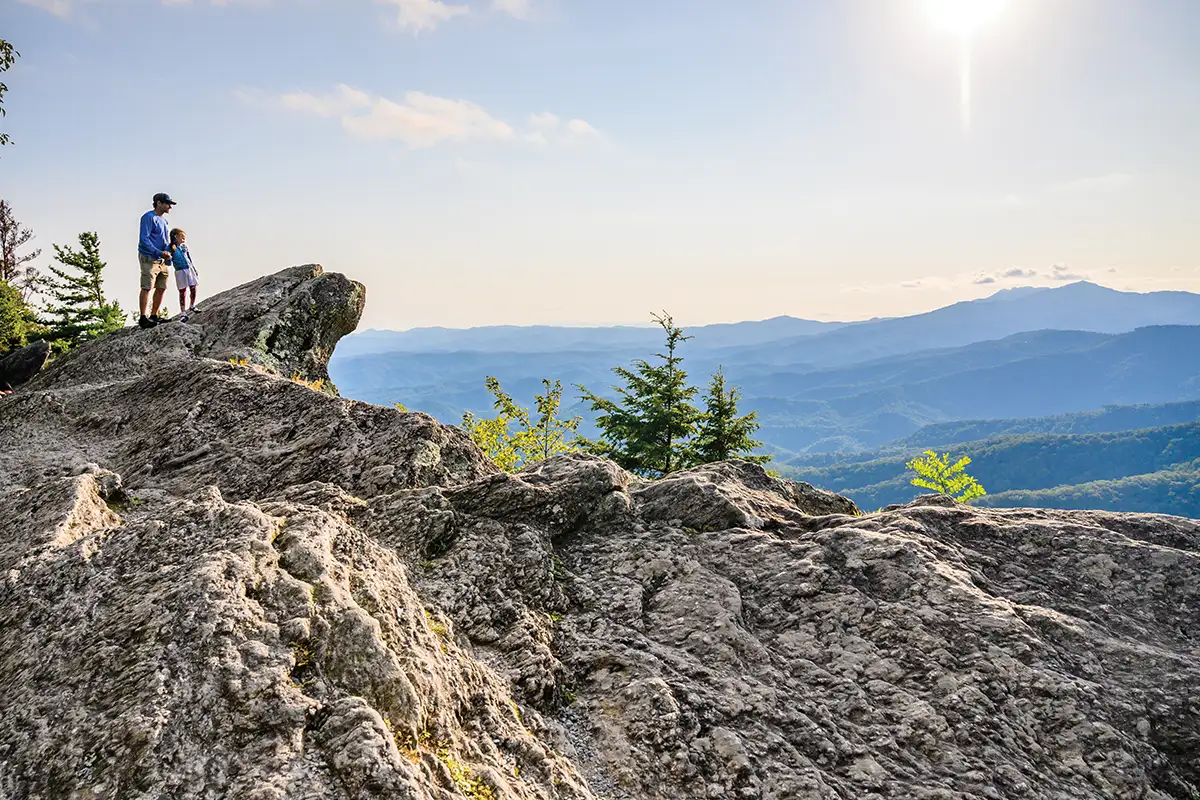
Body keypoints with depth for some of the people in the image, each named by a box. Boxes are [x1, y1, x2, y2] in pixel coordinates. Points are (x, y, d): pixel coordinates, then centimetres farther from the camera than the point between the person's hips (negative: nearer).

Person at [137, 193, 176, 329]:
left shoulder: (163, 220, 19)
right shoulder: (149, 217, -8)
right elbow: (144, 239, -16)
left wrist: (167, 253, 11)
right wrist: (159, 252, -24)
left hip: (162, 260, 9)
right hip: (149, 258, -9)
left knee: (162, 288, 9)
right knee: (147, 288, -10)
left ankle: (154, 316, 18)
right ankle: (143, 319, -9)